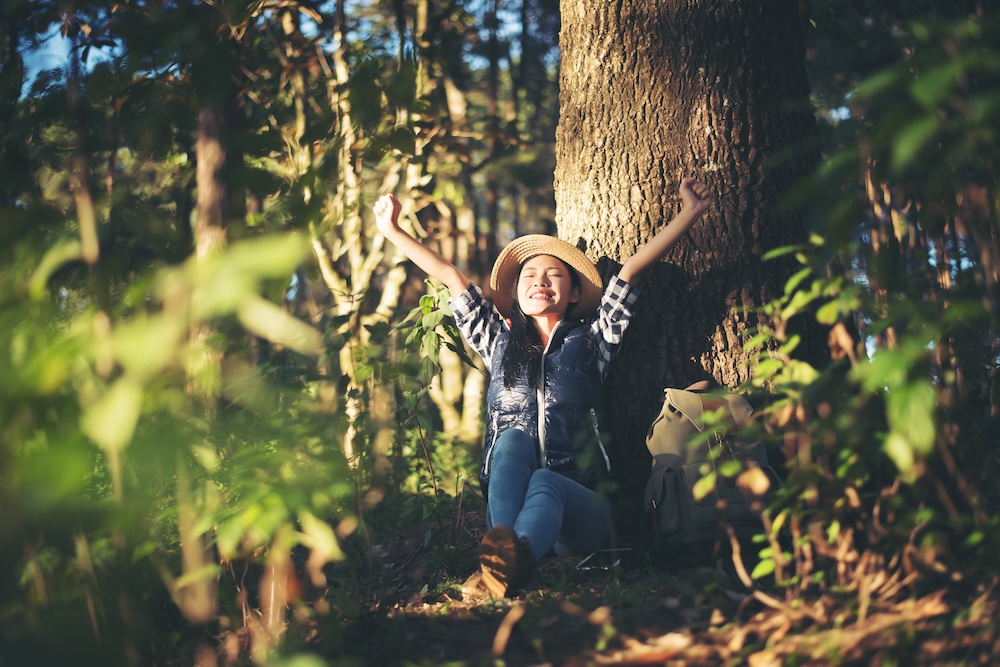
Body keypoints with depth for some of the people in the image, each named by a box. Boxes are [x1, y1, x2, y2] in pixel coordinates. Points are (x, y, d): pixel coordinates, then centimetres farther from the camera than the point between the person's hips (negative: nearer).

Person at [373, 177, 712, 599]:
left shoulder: (590, 341, 17)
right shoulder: (499, 341, 22)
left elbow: (633, 267, 11)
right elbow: (449, 276, 25)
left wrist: (690, 213, 12)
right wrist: (391, 230, 30)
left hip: (580, 505, -2)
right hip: (506, 499, 2)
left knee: (545, 484, -35)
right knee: (513, 437, -29)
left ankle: (509, 561, -70)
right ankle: (502, 545, -57)